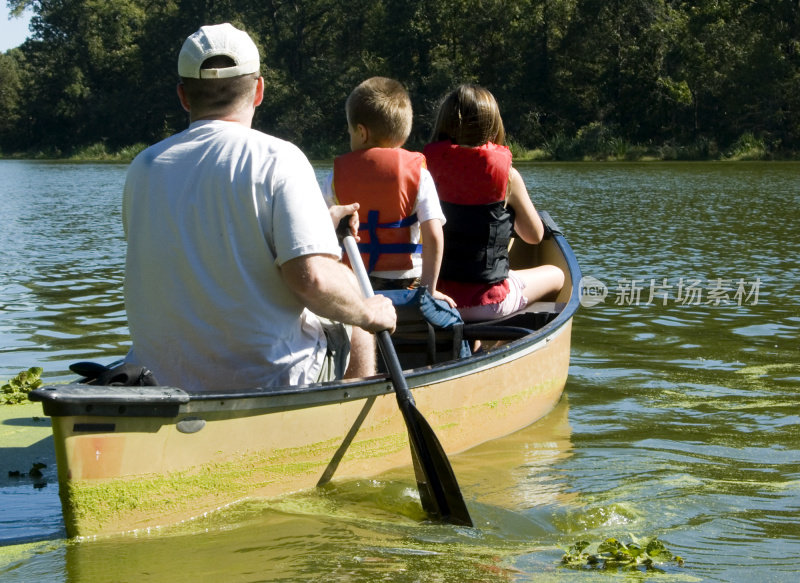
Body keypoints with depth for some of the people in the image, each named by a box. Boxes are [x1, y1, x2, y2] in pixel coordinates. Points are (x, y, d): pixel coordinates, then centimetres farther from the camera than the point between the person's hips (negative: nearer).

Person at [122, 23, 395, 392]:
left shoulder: (143, 169, 3)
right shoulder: (277, 159, -13)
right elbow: (312, 278, -24)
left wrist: (316, 225, 23)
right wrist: (367, 312, -3)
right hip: (270, 381, -5)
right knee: (356, 329, 26)